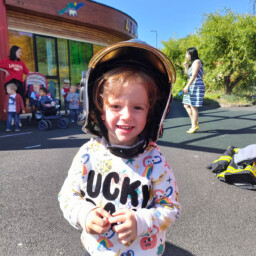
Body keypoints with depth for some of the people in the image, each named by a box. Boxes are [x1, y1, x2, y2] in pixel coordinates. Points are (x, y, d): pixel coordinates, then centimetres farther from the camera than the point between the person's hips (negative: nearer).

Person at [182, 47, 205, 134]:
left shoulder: (197, 62, -7)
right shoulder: (193, 63, 21)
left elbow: (194, 76, -17)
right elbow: (189, 76, 23)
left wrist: (187, 87, -21)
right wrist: (186, 67, 12)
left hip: (197, 86, -10)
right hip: (191, 87, 10)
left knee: (193, 106, -7)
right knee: (186, 105, 10)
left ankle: (194, 126, 0)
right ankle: (194, 123, 15)